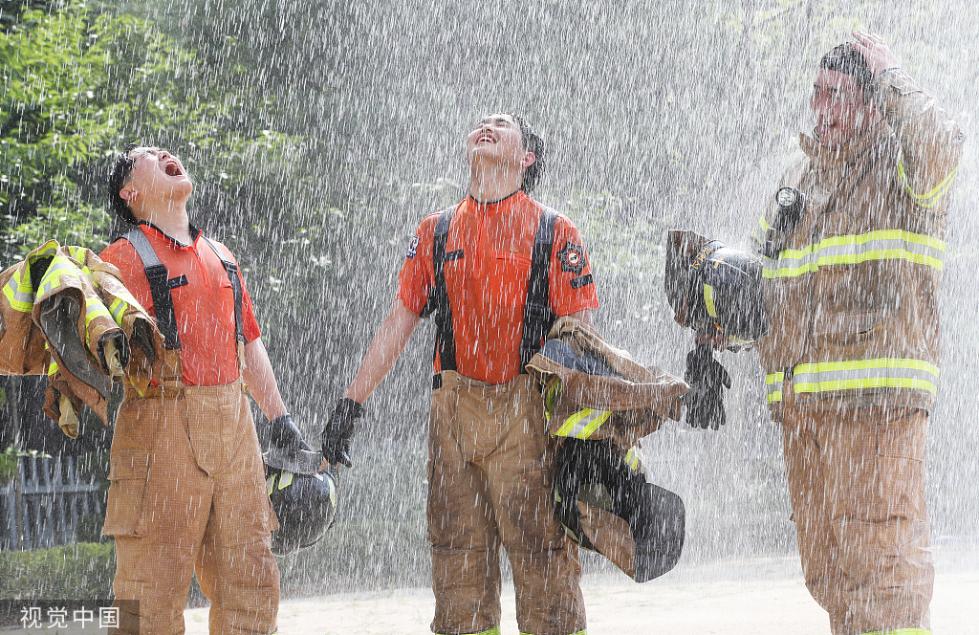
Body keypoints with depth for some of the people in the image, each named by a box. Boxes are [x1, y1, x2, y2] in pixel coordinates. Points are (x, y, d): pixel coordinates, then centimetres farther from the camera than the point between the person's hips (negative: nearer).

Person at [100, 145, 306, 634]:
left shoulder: (220, 257, 20)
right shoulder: (124, 258, 0)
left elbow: (249, 343, 26)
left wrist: (279, 416, 21)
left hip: (233, 428, 6)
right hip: (163, 429, -6)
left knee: (250, 581, 6)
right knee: (155, 586, -6)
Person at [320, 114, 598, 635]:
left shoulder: (555, 234, 4)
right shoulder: (436, 234, 14)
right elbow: (398, 323, 14)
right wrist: (350, 404, 8)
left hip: (526, 411, -3)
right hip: (454, 410, 3)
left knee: (542, 552, -7)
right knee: (458, 558, 4)